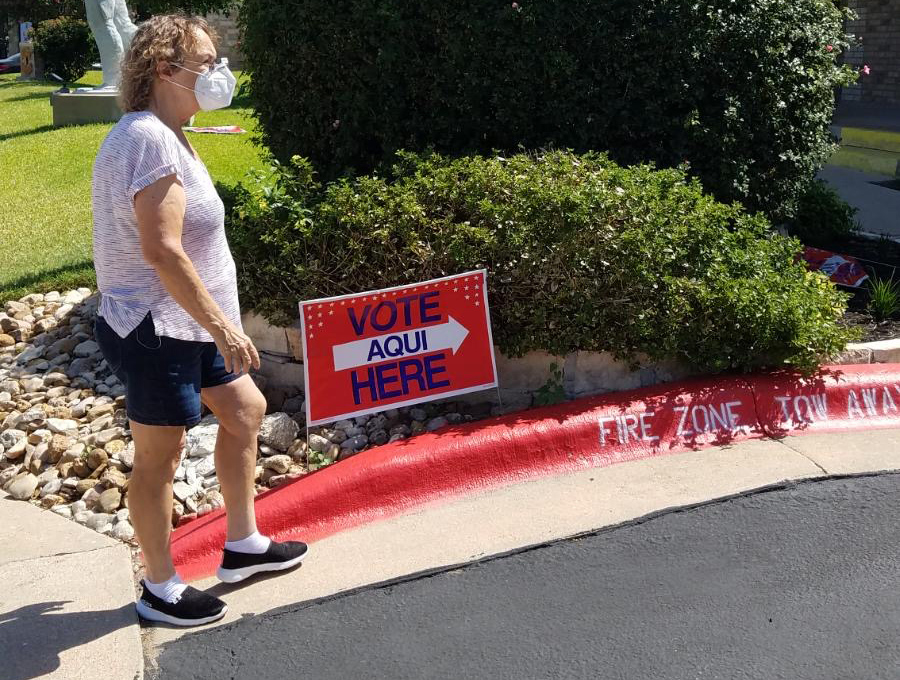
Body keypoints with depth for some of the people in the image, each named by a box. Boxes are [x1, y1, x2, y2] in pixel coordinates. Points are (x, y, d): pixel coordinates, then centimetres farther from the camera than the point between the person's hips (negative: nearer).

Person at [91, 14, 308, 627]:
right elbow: (163, 252, -27)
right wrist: (224, 327, -23)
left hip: (185, 324, 11)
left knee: (245, 410, 17)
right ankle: (160, 589, 20)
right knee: (160, 456, 2)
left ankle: (243, 546, 31)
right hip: (155, 330, -11)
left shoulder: (163, 134, 11)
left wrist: (217, 322, 20)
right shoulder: (150, 139, -21)